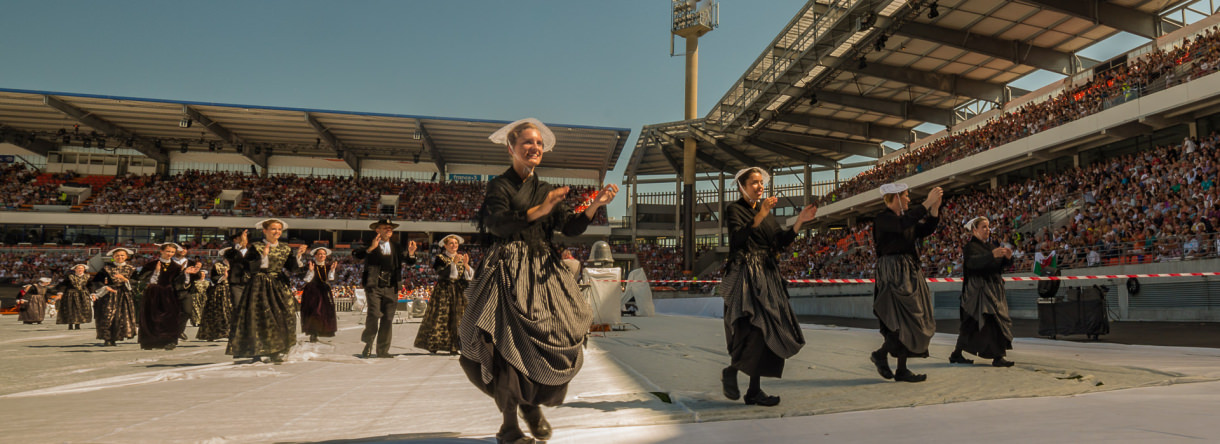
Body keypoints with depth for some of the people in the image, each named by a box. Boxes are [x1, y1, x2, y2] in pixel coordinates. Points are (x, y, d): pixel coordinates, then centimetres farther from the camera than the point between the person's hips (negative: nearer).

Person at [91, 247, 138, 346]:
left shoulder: (131, 269, 8)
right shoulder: (107, 268, 5)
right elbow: (96, 281, 1)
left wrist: (125, 279, -19)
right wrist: (105, 287, -17)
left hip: (125, 296, 1)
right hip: (109, 296, -1)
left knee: (122, 317, -4)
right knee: (107, 316, -7)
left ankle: (114, 338, 3)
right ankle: (106, 338, 0)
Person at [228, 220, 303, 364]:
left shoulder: (285, 249, 10)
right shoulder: (255, 247, -2)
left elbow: (291, 268, 4)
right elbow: (252, 267, -12)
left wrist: (298, 255, -10)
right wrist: (264, 255, -24)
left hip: (279, 286, 4)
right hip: (259, 287, -3)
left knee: (283, 317, -4)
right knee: (258, 318, -5)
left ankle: (276, 352, 2)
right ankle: (256, 352, 5)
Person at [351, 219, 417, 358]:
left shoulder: (396, 248, 16)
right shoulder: (370, 246, 3)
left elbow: (409, 262, 11)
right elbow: (355, 255, -14)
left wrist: (411, 253, -10)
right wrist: (370, 248, -27)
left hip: (391, 288, 4)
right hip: (373, 287, -4)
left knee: (388, 319, 3)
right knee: (374, 314, -16)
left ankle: (382, 350, 12)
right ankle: (368, 343, 8)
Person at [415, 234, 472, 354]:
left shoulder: (462, 256, 13)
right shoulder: (440, 258, 2)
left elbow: (470, 275, 3)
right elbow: (442, 273, -16)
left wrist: (466, 264, -14)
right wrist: (453, 262, -24)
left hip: (459, 291, 3)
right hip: (444, 291, -3)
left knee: (458, 318, -5)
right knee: (440, 316, -6)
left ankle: (454, 347, -2)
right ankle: (433, 345, 1)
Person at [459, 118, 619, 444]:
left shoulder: (547, 191, 18)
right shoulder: (500, 185, 3)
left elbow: (571, 228, 6)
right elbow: (498, 224, -15)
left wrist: (595, 205, -9)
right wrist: (539, 210, -23)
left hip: (543, 271, 5)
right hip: (509, 273, -5)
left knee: (562, 338, -5)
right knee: (510, 343, -12)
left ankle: (532, 403, 19)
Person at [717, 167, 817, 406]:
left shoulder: (767, 212, 18)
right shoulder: (734, 210, -2)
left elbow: (782, 241, 11)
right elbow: (737, 238, -20)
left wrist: (800, 221, 0)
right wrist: (759, 216, -28)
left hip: (768, 276, 7)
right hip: (745, 277, -7)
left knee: (768, 332, 1)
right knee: (754, 329, -17)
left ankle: (754, 391, 7)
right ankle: (730, 372, 7)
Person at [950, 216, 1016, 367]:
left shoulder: (990, 246, 17)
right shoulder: (971, 247, -7)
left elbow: (1000, 265, 12)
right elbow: (972, 262, -26)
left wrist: (1007, 258, -9)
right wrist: (992, 255, -38)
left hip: (993, 289, 8)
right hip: (979, 289, -8)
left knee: (971, 325, 8)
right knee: (991, 321, -15)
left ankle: (956, 355, 14)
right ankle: (997, 357, -14)